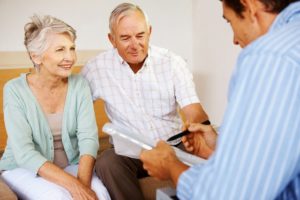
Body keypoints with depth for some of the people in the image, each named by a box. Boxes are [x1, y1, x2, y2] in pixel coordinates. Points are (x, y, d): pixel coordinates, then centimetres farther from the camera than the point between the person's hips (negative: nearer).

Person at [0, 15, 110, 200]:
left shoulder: (79, 84, -6)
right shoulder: (15, 90, -14)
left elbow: (88, 138, -12)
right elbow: (24, 153, -20)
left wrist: (83, 182, -29)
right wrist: (73, 185, -30)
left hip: (71, 165, 2)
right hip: (23, 169, -2)